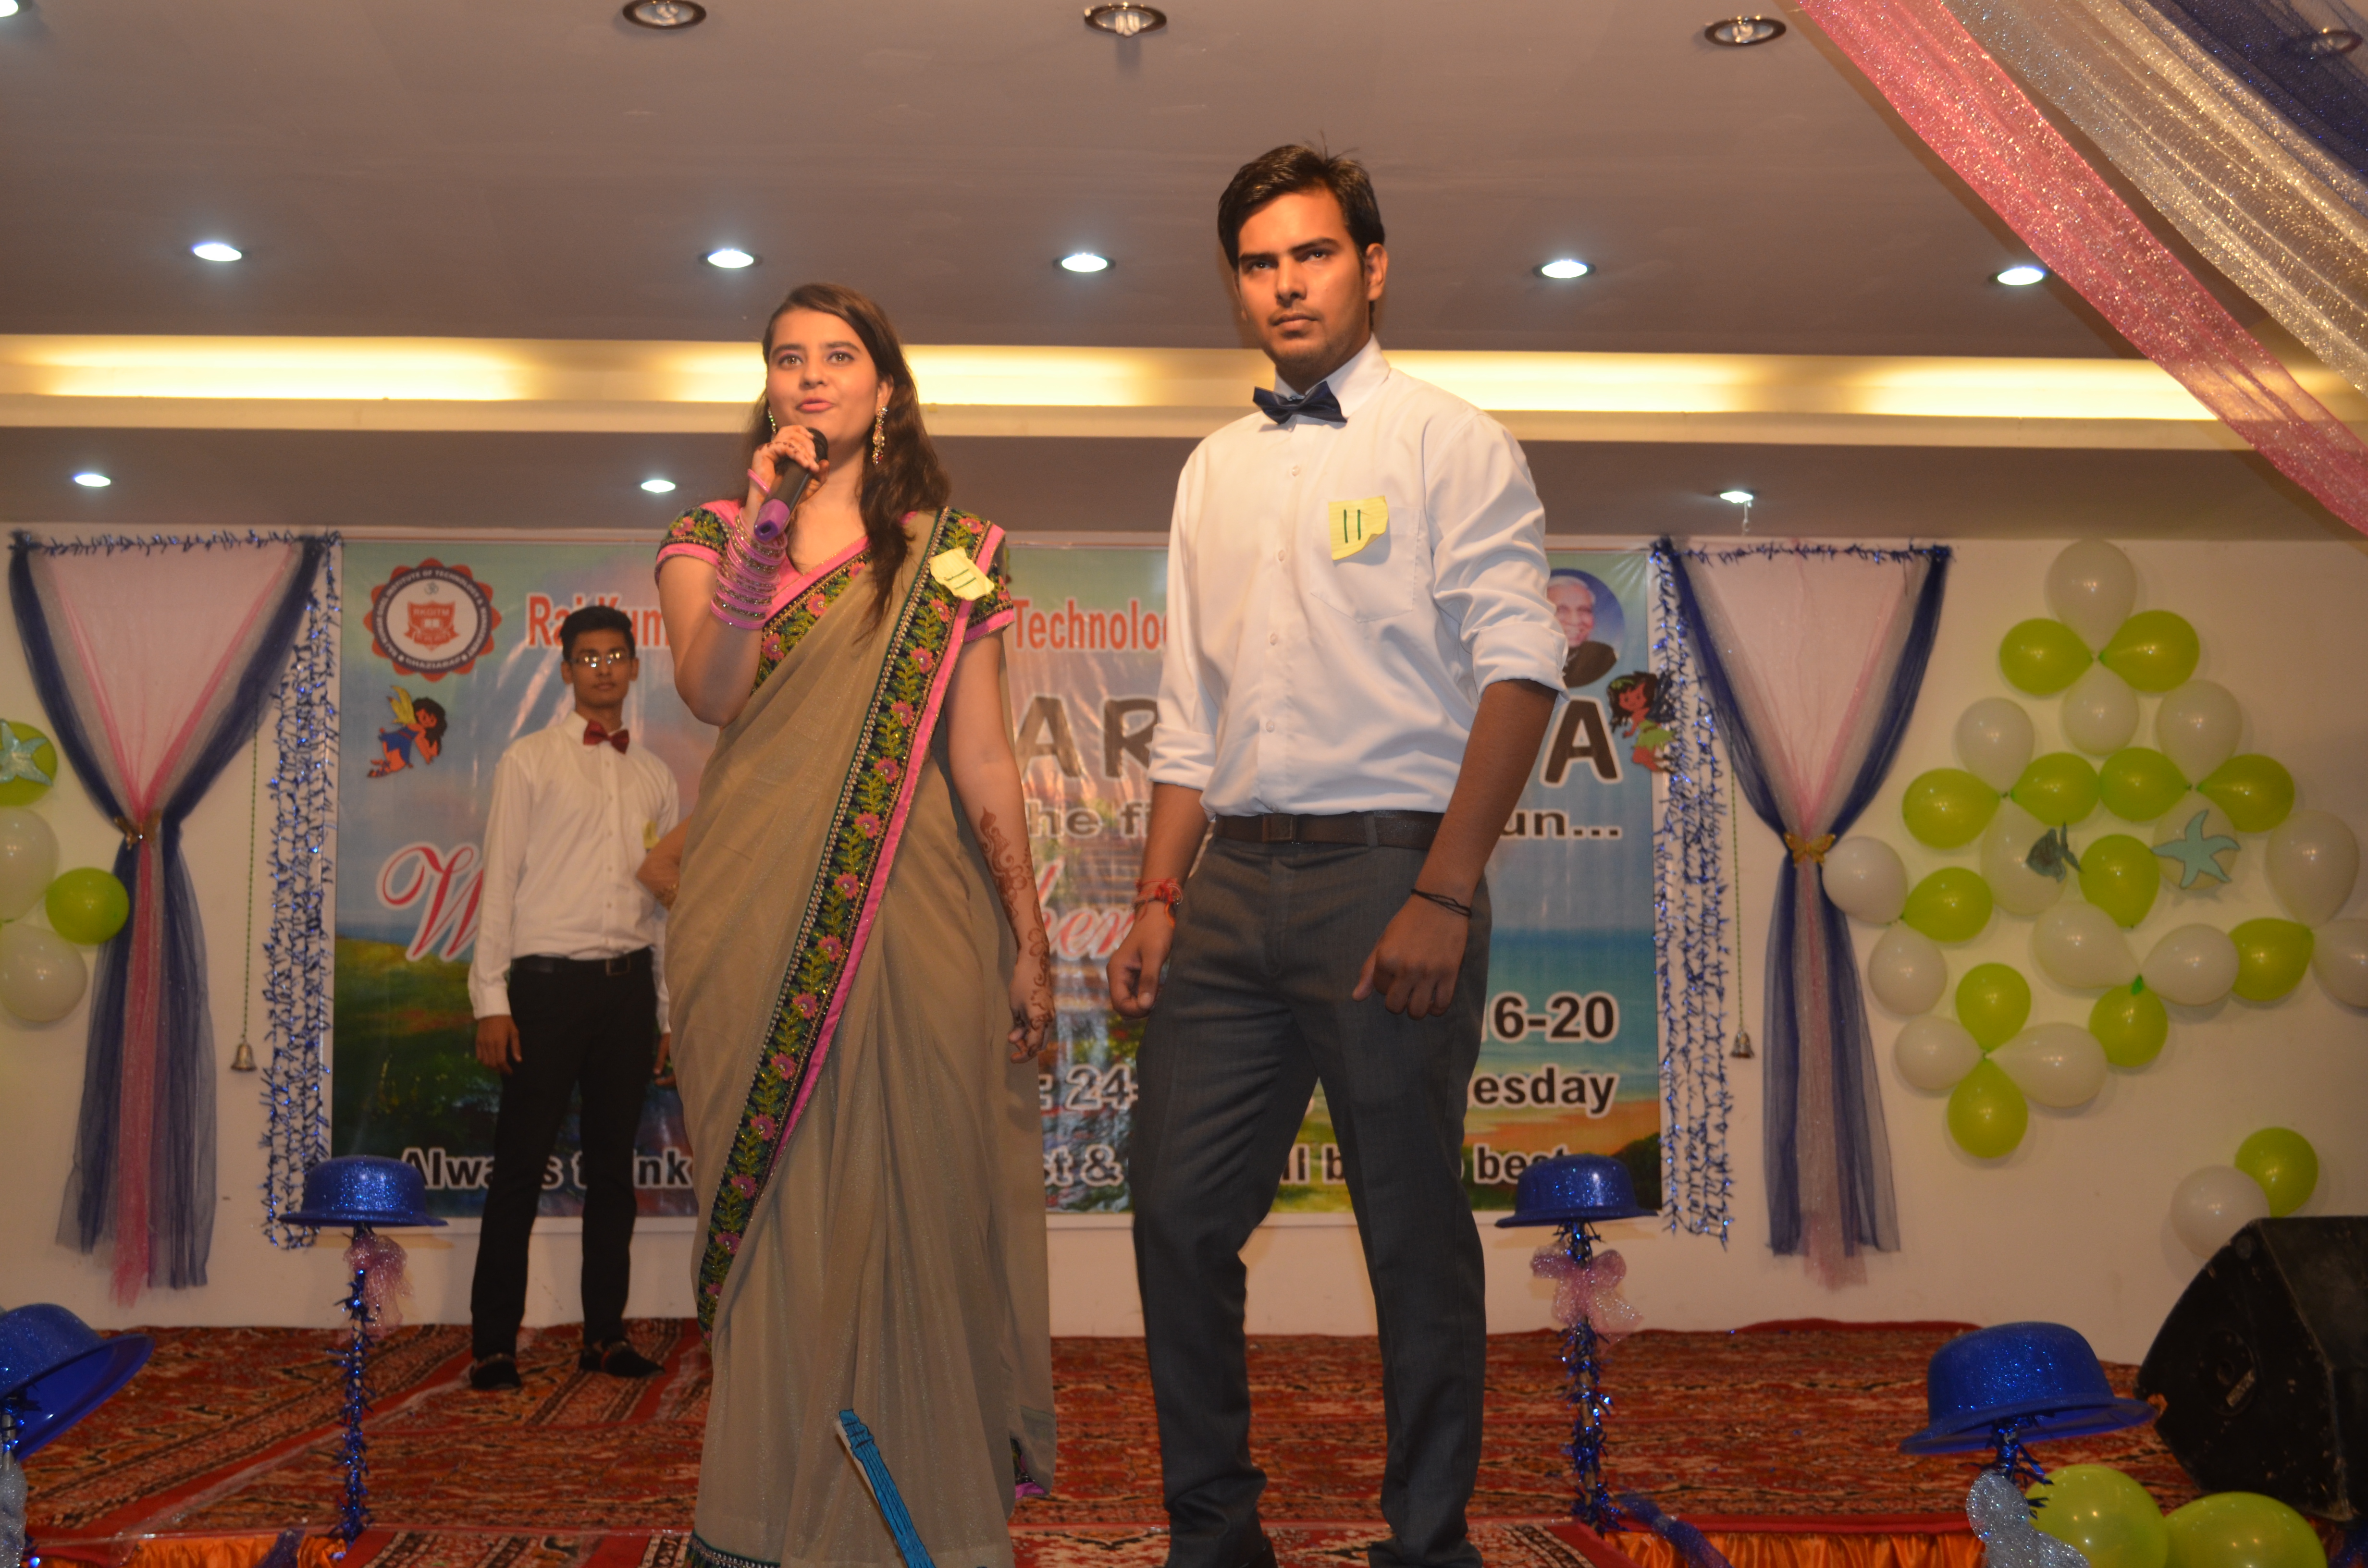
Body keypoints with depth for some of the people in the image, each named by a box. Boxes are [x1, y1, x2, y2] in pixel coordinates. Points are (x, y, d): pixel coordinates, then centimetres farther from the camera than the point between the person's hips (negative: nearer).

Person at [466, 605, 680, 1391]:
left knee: (613, 1165, 9)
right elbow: (500, 880, -1)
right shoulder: (530, 761, 3)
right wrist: (492, 1000, -8)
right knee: (521, 1166, -2)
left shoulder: (655, 777, 15)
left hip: (628, 983, 4)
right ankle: (494, 1341, 6)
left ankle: (605, 1332, 18)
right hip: (549, 979, -4)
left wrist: (670, 1010, 13)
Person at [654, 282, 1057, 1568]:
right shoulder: (709, 536, 11)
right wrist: (763, 526, -14)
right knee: (777, 1210, 4)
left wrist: (1029, 942, 1)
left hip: (914, 915, 0)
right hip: (758, 917, 1)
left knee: (912, 1205, -1)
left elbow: (983, 760, 5)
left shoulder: (948, 554, 9)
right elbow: (711, 692, -8)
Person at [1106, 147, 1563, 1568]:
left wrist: (1444, 894, -18)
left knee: (1416, 1236, 2)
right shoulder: (1216, 473, 19)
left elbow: (1519, 672, -9)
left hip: (1387, 870, -5)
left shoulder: (1452, 444, 1)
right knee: (1180, 1212, 6)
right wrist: (1161, 895, 10)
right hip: (1236, 880, 6)